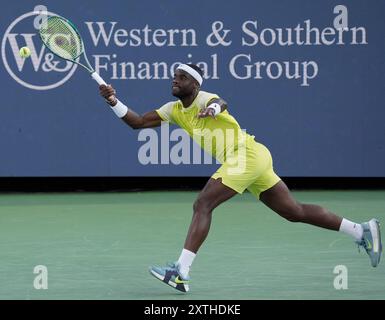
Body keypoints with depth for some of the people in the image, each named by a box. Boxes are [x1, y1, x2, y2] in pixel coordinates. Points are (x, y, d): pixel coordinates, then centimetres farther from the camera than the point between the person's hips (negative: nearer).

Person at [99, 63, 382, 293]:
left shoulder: (205, 98, -12)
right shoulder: (175, 110, 12)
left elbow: (220, 103, -37)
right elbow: (138, 122, 10)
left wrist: (213, 108, -61)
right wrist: (114, 102, -5)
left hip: (248, 154, -9)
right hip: (252, 159, 9)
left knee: (202, 205, -17)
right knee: (295, 212, 11)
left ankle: (181, 273, -23)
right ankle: (361, 230, 17)